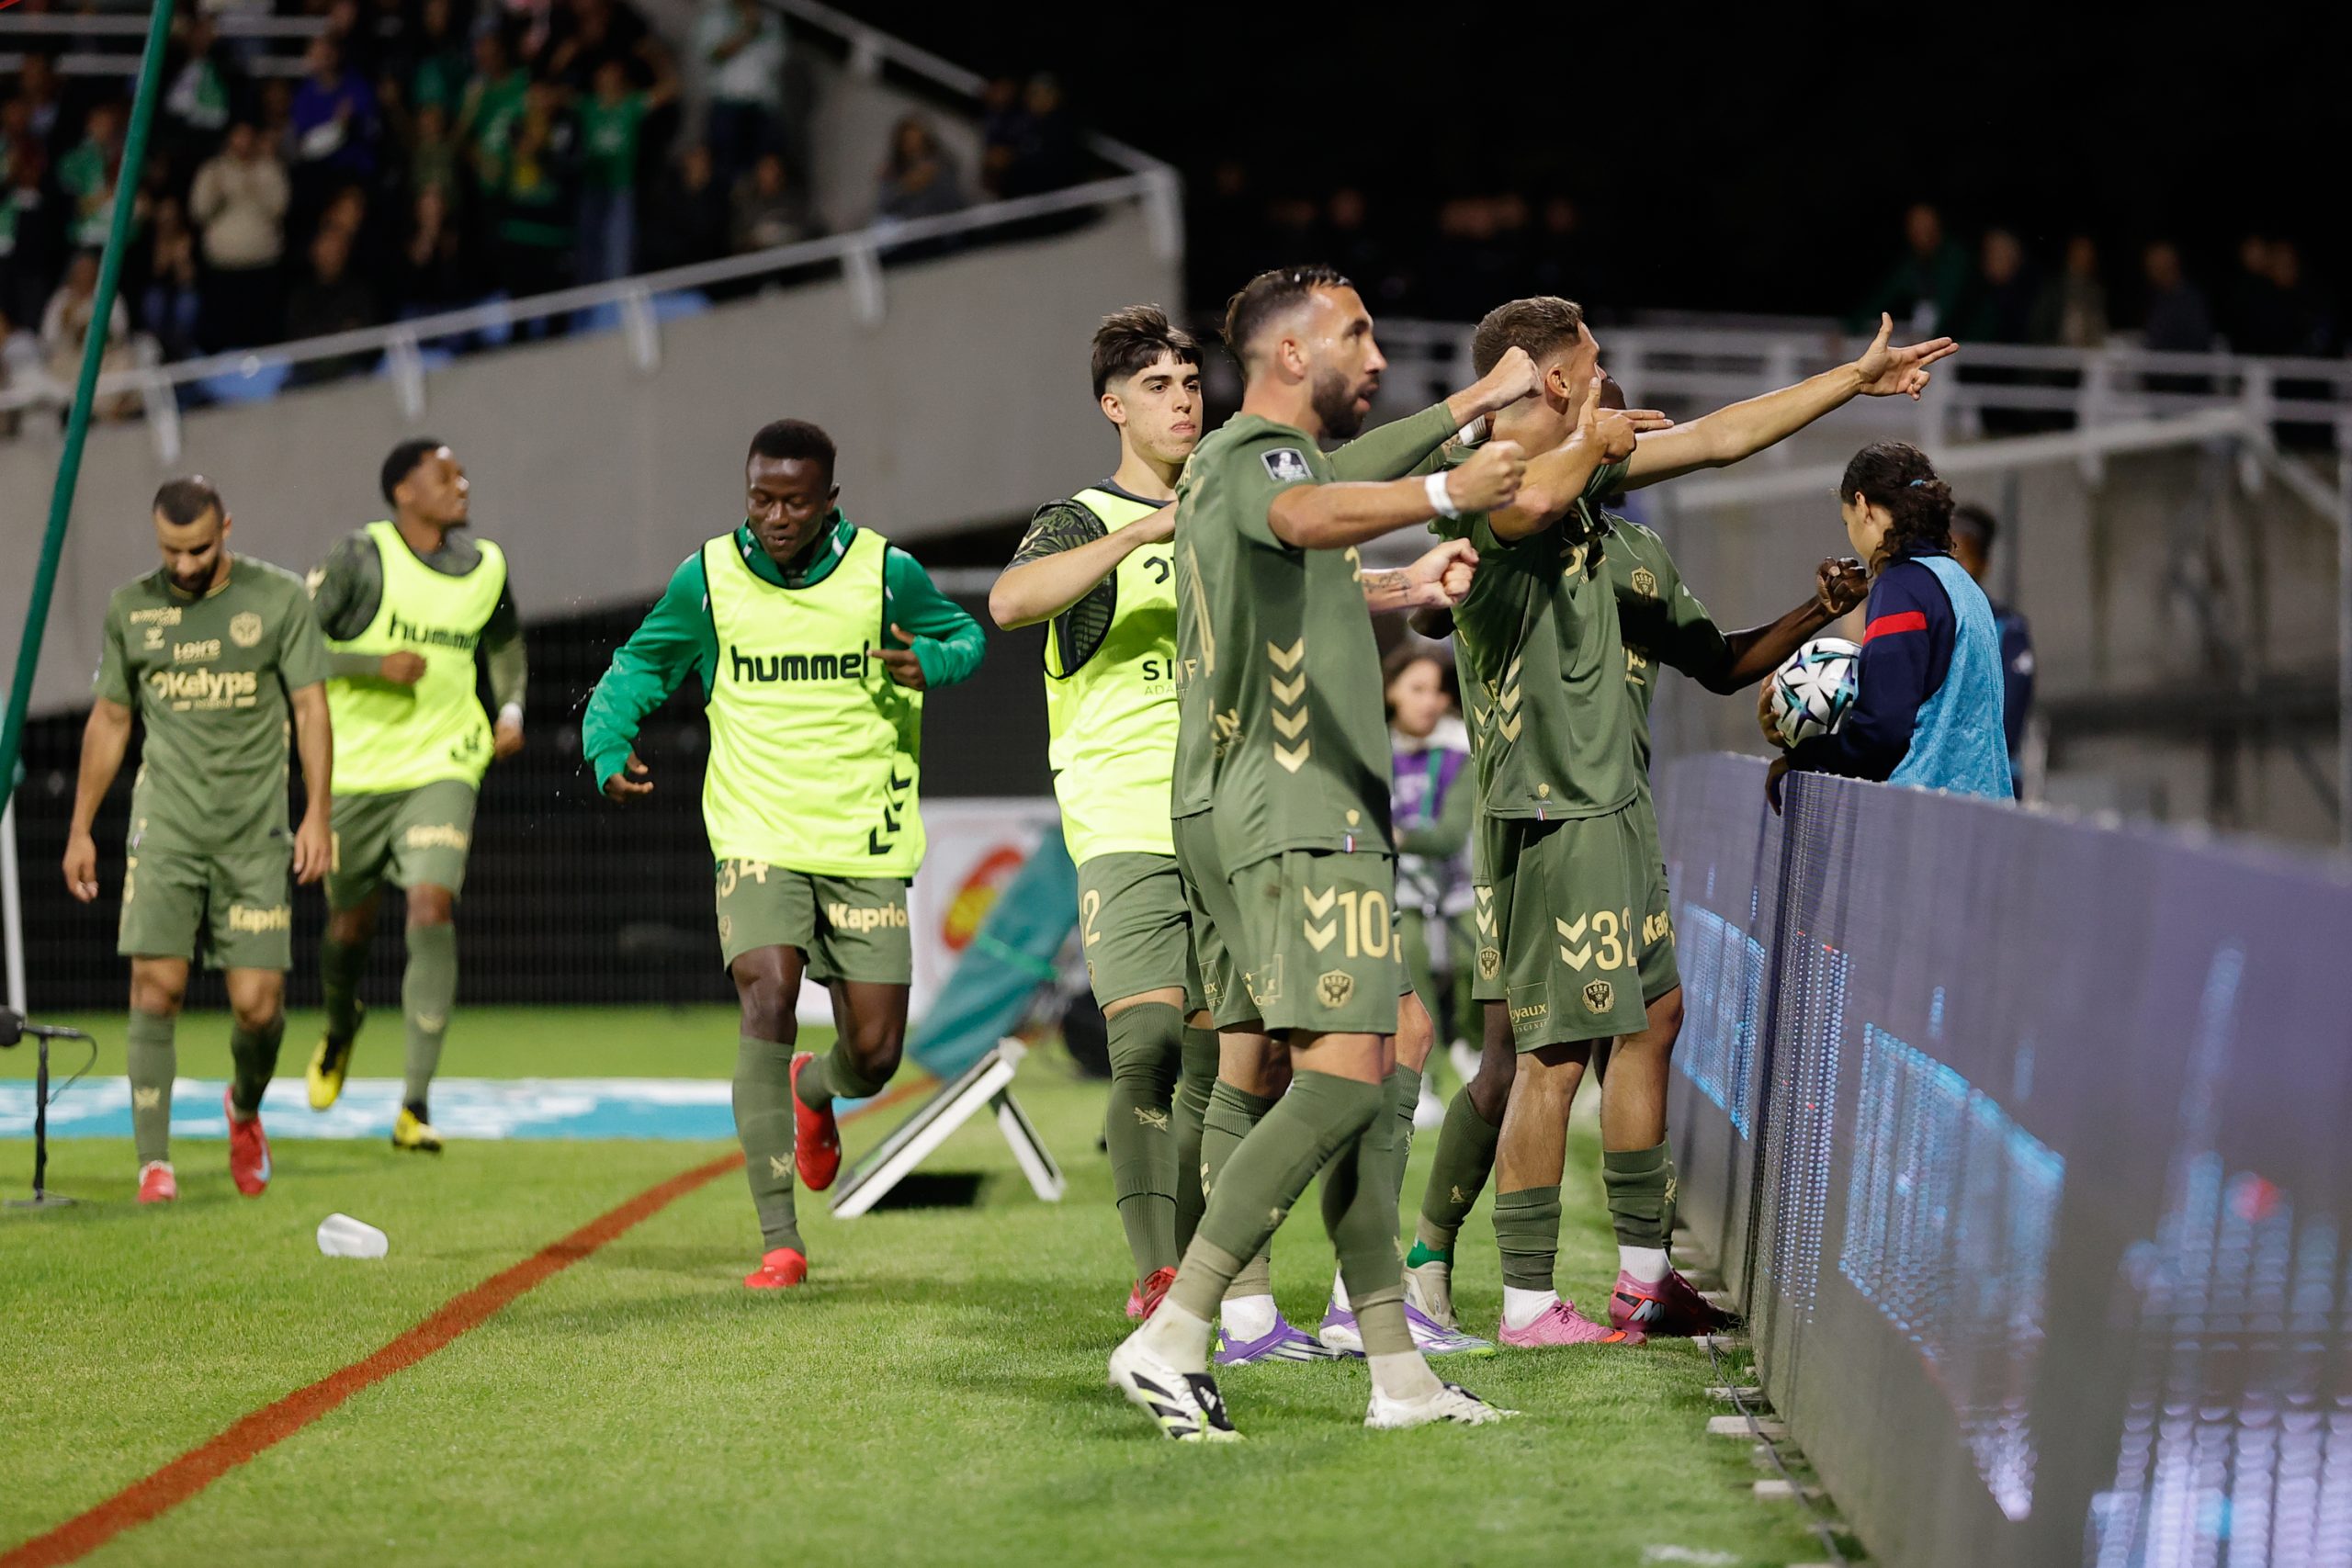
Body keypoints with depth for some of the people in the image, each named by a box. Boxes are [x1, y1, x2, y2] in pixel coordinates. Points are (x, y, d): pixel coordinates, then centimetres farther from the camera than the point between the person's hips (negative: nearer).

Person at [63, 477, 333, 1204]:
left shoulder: (279, 598, 0)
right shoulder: (131, 607, 6)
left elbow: (310, 708, 1)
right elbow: (109, 720, 14)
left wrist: (317, 814, -8)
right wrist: (80, 829, 13)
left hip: (255, 831, -1)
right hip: (164, 825, 1)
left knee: (258, 1004, -5)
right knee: (156, 987, -12)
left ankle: (245, 1107, 28)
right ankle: (154, 1163, -7)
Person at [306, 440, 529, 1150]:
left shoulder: (486, 566, 6)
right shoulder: (360, 558, -8)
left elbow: (505, 642, 25)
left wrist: (511, 710, 8)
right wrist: (376, 665, -22)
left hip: (442, 770, 1)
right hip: (355, 771, -1)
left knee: (432, 911, -18)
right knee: (352, 924, 11)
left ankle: (415, 1104, -17)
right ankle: (341, 1026, 49)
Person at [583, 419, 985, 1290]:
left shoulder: (884, 572, -2)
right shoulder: (708, 578, -1)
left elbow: (964, 635, 13)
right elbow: (639, 664, 12)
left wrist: (929, 661, -11)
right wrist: (609, 746, -7)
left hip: (865, 844, 1)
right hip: (758, 838, -1)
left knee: (875, 1055, 1)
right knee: (767, 1001, -23)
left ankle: (814, 1089, 42)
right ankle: (779, 1240, -20)